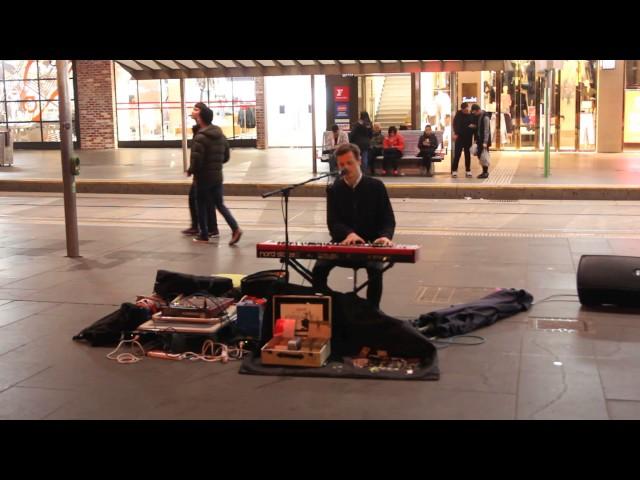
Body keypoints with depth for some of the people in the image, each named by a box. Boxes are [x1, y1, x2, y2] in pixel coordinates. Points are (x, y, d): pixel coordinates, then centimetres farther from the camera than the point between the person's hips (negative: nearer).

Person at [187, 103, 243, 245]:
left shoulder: (200, 137, -17)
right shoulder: (220, 135, 7)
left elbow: (196, 160, -22)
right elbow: (226, 157, 13)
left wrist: (190, 171, -4)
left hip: (203, 178, -6)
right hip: (217, 176, 6)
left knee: (201, 207, 8)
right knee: (220, 204, 12)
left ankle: (204, 236, 16)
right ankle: (235, 228, -4)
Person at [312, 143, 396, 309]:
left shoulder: (376, 186, 1)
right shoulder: (334, 190, 5)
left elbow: (388, 219, -2)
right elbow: (332, 222, -4)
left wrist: (385, 236, -26)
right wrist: (349, 234, -27)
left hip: (370, 245, -2)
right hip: (342, 244, 2)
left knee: (375, 270, -33)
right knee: (319, 270, -23)